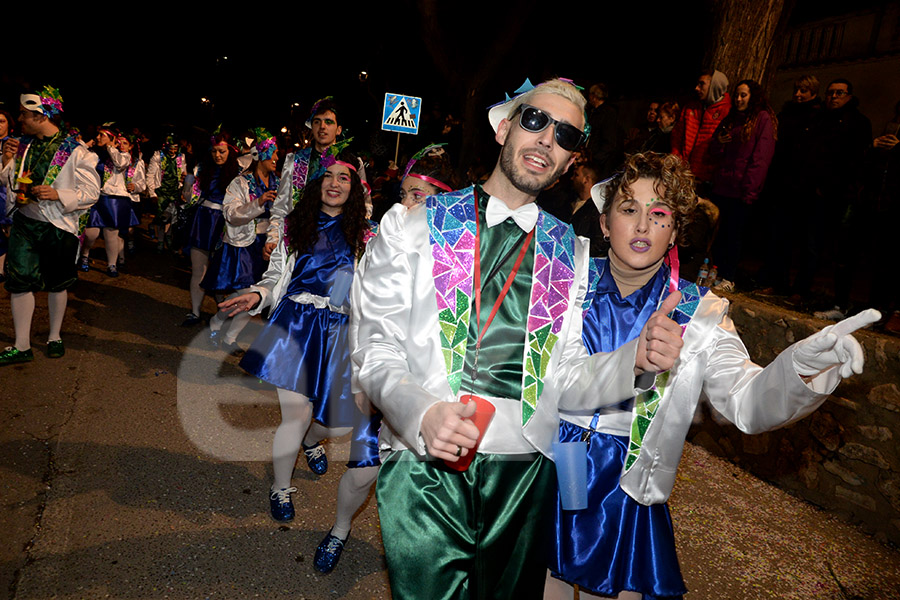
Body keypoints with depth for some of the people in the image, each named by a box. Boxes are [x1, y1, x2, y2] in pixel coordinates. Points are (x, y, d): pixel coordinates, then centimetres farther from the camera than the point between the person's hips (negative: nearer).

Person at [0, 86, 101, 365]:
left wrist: (58, 194, -24)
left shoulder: (74, 151, -11)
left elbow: (92, 192, -11)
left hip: (58, 227, -4)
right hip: (24, 222, 4)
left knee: (56, 284, 10)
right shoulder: (23, 145, 6)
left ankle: (54, 337, 30)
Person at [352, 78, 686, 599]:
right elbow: (377, 348, -4)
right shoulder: (411, 225, 1)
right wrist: (421, 413, -23)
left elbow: (568, 381, 5)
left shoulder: (573, 254, 9)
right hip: (425, 465, -2)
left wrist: (636, 361, -15)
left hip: (524, 477, 3)